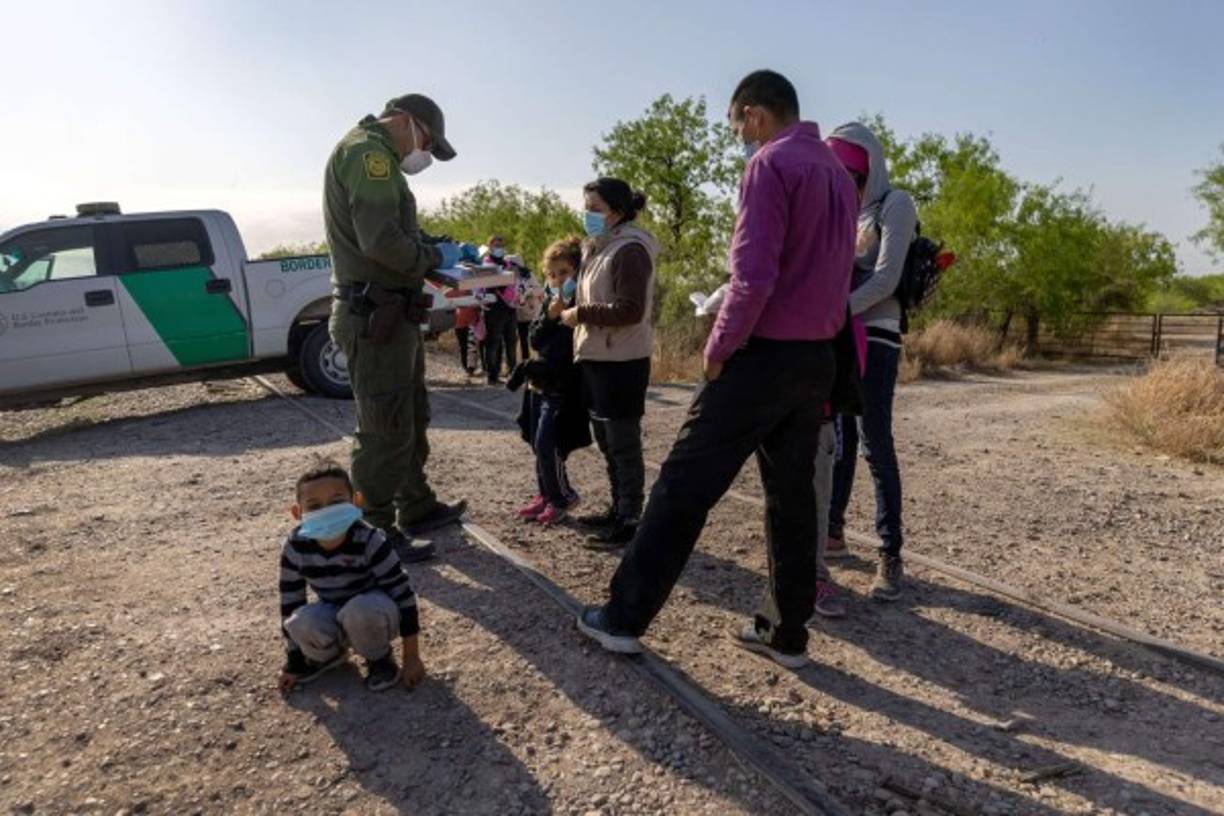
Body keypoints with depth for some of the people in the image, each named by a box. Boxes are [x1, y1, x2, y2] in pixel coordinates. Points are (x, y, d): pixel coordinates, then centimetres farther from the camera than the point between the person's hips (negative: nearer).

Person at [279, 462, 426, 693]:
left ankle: (379, 659, -4)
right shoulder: (295, 548, -18)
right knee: (302, 623, -29)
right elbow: (290, 602, -7)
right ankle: (328, 655, 8)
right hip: (335, 617, 4)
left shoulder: (369, 542, -29)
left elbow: (403, 595, -23)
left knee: (361, 611, -37)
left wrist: (411, 657, -19)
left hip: (373, 614, -3)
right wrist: (294, 662, -2)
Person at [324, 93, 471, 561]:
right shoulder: (367, 151, -12)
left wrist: (440, 253, 11)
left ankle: (417, 509, 34)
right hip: (374, 316, -11)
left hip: (390, 314, 11)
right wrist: (435, 256, -10)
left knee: (411, 418, 20)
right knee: (385, 429, -4)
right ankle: (376, 534, 6)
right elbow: (382, 240, -25)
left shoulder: (377, 159, 22)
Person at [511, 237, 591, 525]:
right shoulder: (549, 303, 11)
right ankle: (546, 495, 25)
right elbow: (535, 341, 4)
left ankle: (562, 496, 9)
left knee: (546, 444, -9)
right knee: (538, 444, 11)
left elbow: (571, 352, -15)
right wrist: (549, 317, -10)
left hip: (563, 388, -7)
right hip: (539, 384, 7)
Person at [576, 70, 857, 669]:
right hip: (817, 359, 8)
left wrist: (719, 347, -9)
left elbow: (754, 275, -20)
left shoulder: (770, 165, -10)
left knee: (684, 484, -1)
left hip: (764, 356, -8)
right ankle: (786, 631, 19)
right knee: (792, 494, 12)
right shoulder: (838, 174, 17)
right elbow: (834, 274, 18)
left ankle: (624, 617, 8)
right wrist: (818, 336, 16)